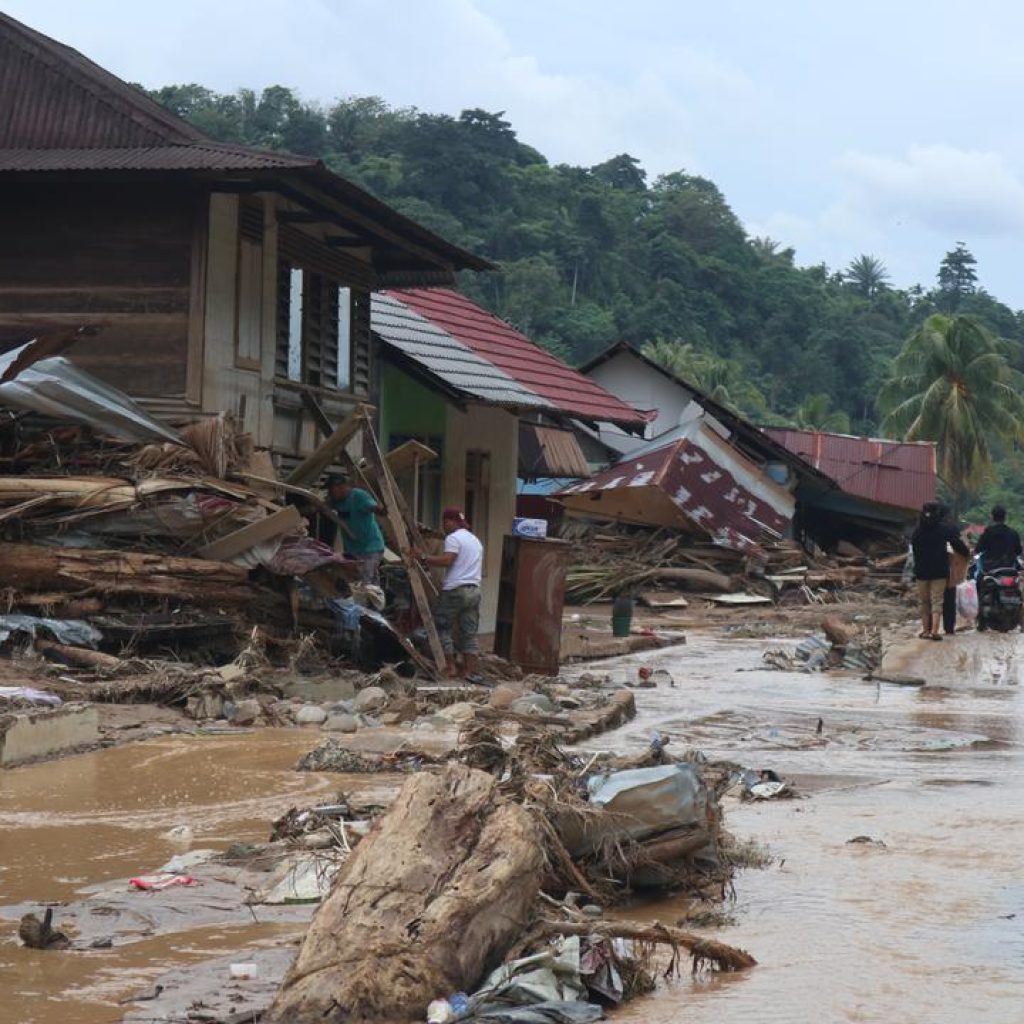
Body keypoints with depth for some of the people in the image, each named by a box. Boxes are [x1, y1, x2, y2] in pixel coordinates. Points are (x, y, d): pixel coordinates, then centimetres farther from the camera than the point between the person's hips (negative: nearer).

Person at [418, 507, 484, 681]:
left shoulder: (453, 538, -7)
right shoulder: (475, 540, 21)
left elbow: (446, 560, -21)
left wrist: (423, 558, -17)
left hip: (454, 590, -8)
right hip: (474, 590, 8)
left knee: (443, 628, 3)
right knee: (470, 633, 6)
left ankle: (450, 667, 0)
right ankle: (470, 671, 2)